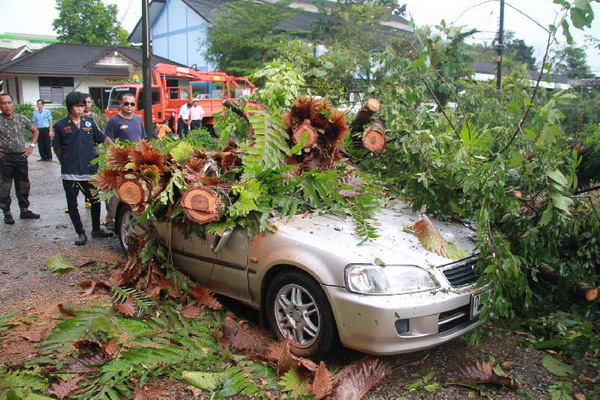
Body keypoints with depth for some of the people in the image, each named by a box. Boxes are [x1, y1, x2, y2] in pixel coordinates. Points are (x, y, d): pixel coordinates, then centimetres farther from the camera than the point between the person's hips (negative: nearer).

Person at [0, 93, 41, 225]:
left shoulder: (21, 118, 4)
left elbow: (35, 131, 18)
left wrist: (31, 146, 8)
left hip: (21, 156, 3)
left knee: (24, 185, 11)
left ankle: (25, 210, 23)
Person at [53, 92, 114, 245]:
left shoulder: (89, 122, 6)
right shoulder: (61, 125, -1)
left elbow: (103, 138, 11)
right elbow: (57, 148, 5)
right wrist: (66, 163, 3)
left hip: (90, 170, 2)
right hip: (70, 173, -2)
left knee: (95, 201, 10)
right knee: (72, 205, 5)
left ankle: (96, 229, 27)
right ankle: (80, 233, 18)